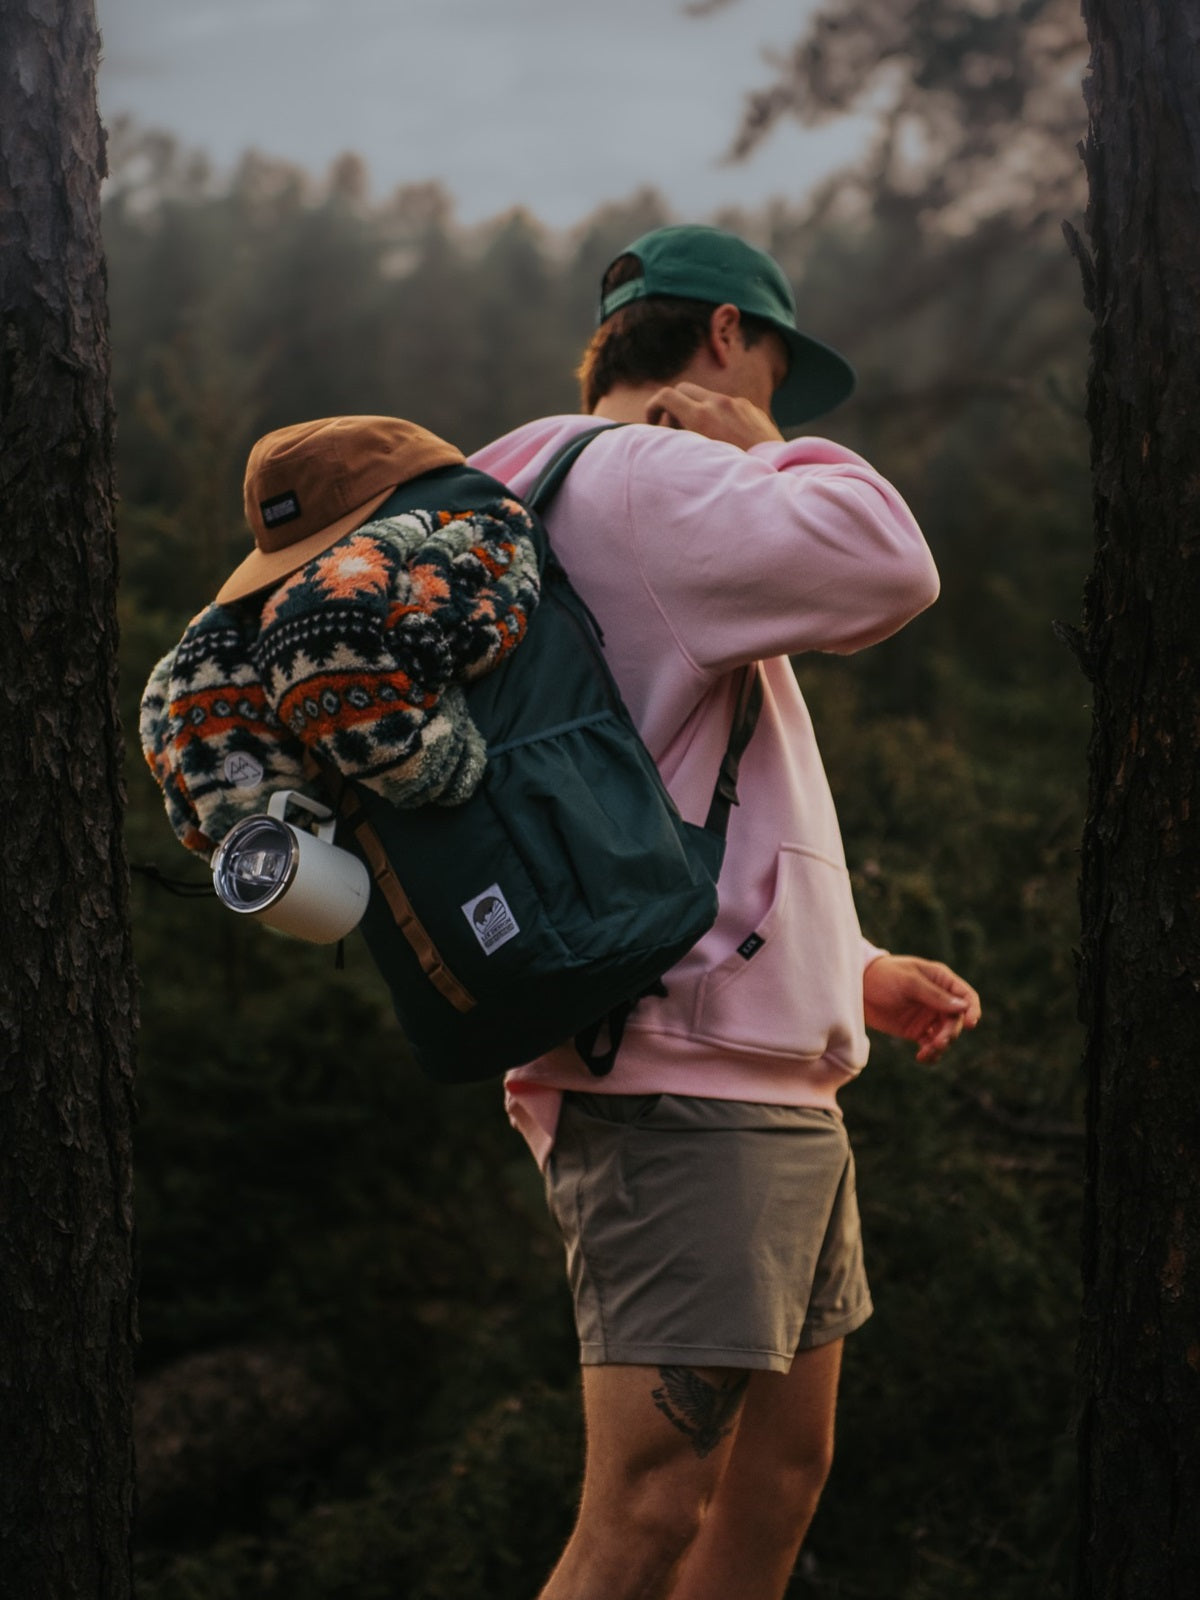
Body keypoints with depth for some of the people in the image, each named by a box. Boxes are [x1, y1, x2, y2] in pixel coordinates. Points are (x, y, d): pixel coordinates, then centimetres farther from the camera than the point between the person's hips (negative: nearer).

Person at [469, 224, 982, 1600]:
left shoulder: (646, 506, 24)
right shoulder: (633, 479, -9)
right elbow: (886, 568, -21)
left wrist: (853, 970, 22)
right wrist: (767, 446, -3)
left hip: (777, 1093, 11)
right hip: (680, 1089, -11)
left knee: (778, 1481, 15)